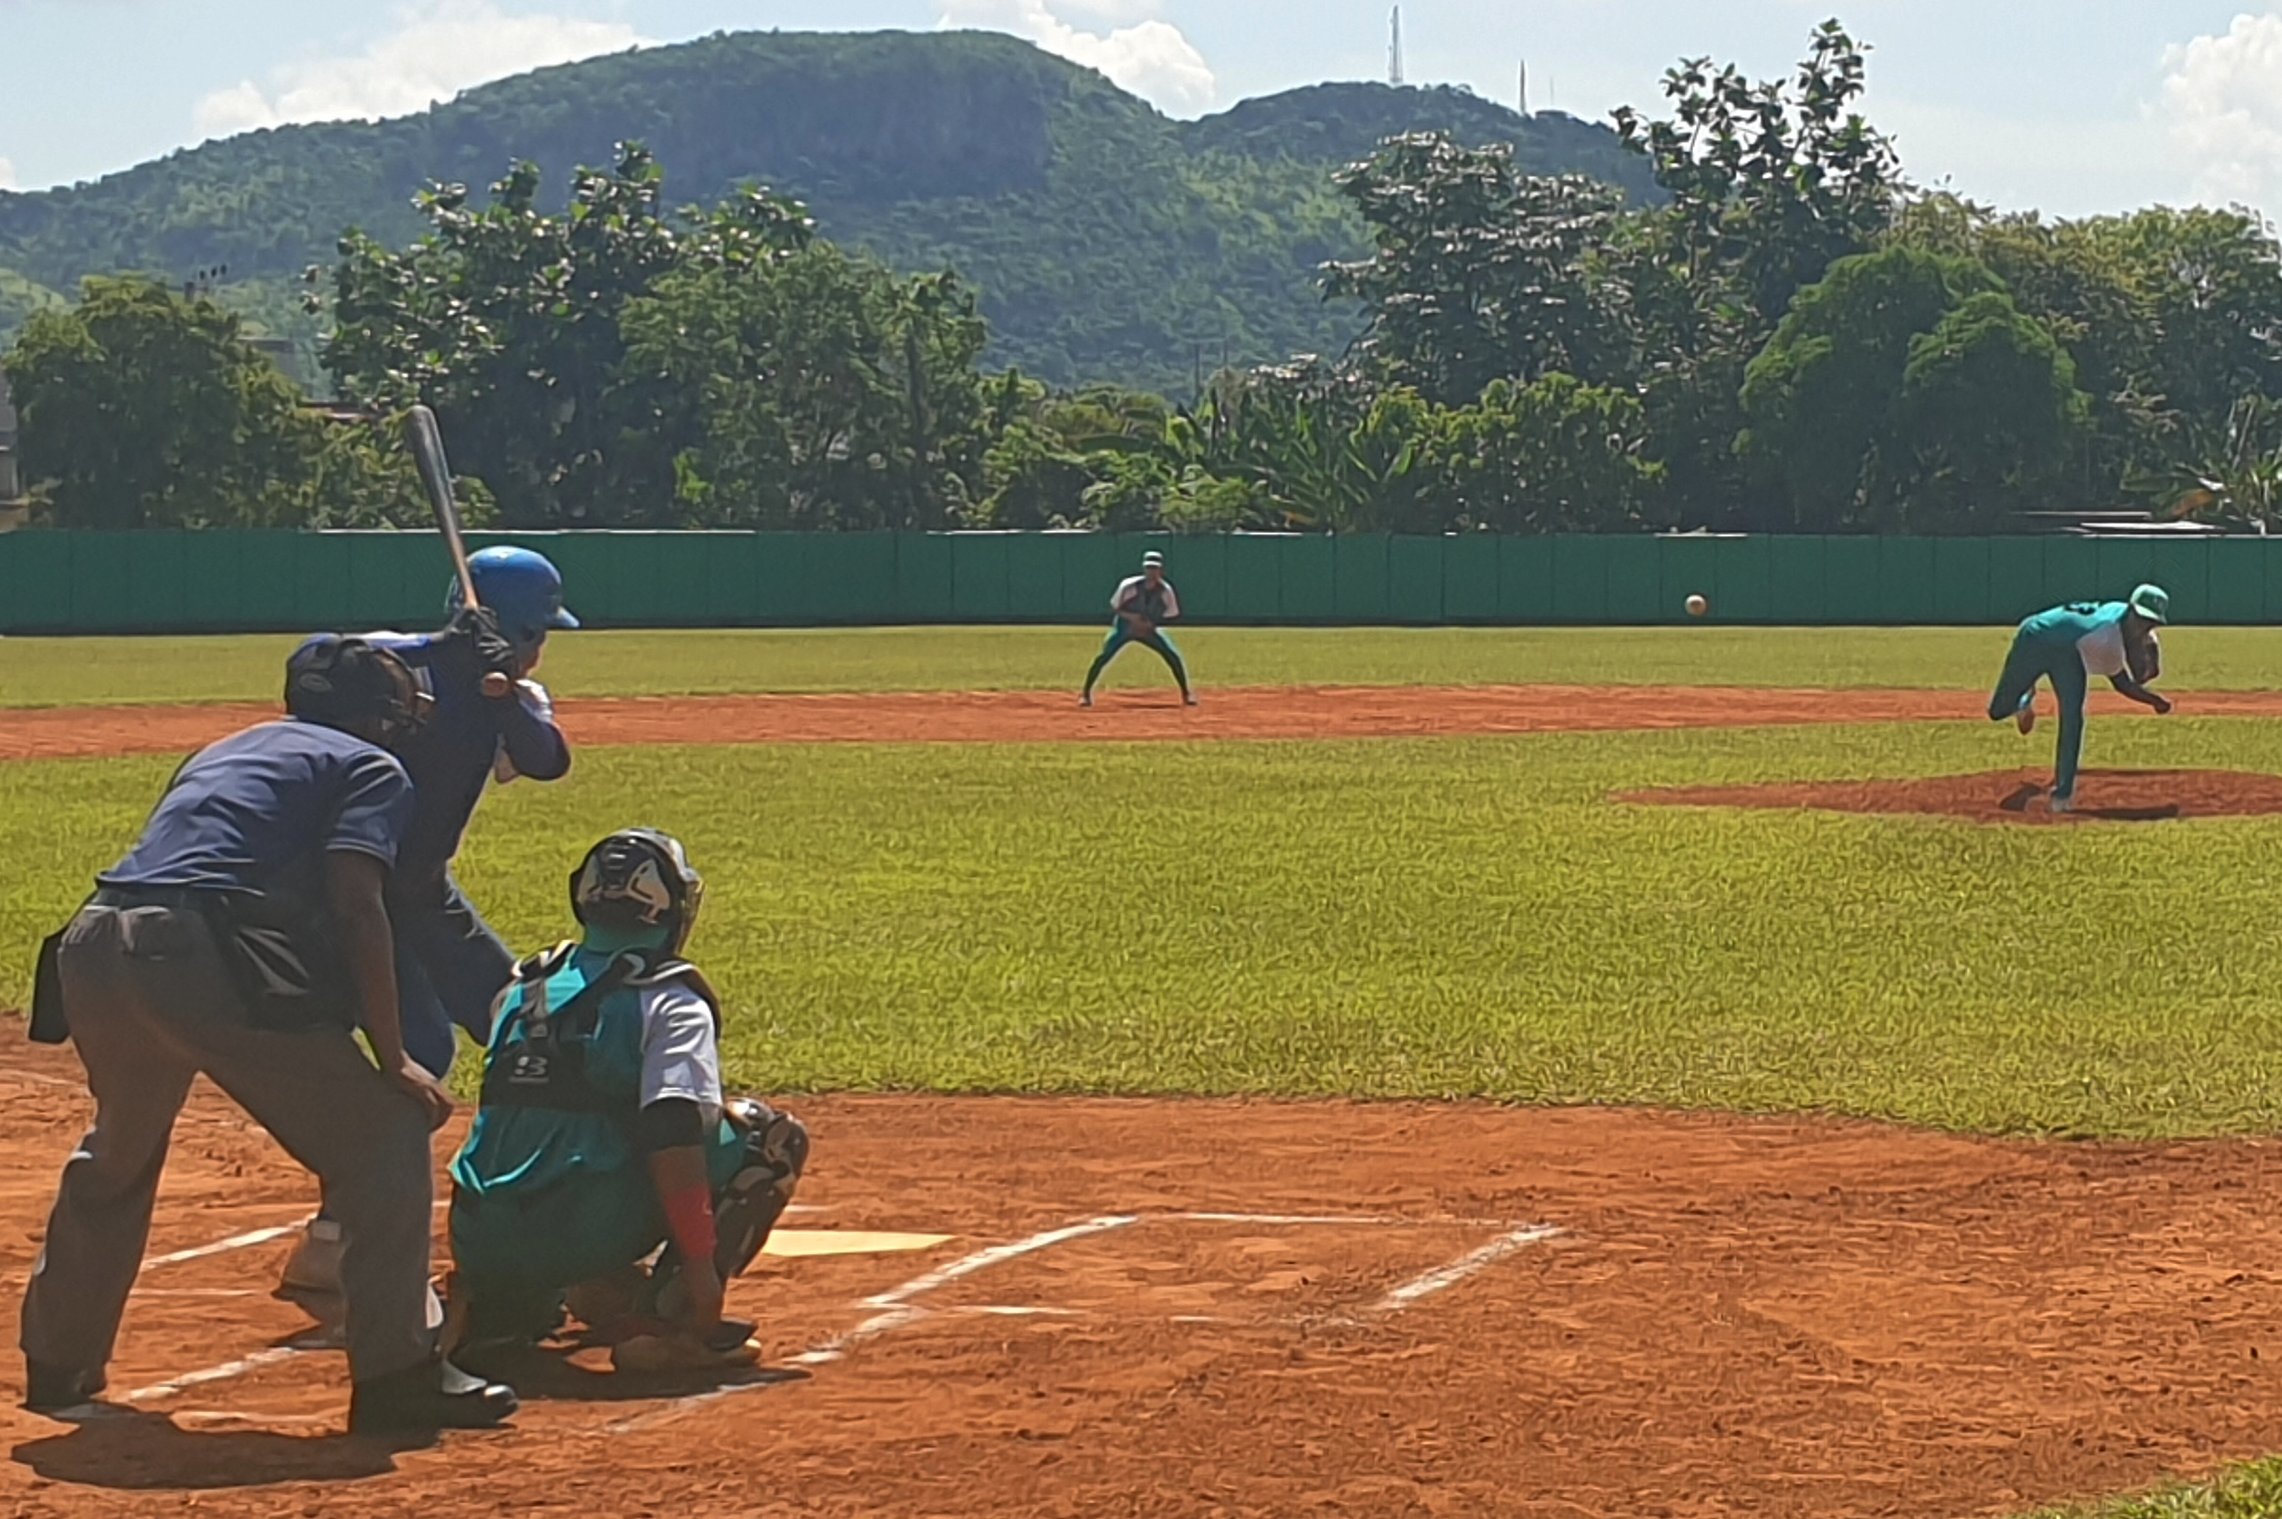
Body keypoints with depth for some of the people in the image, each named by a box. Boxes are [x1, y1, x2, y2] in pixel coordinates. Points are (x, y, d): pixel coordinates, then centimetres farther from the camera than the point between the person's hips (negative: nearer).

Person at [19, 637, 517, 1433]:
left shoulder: (226, 751, 34)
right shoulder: (371, 766, 13)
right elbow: (355, 898, -2)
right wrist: (392, 1059, -4)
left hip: (94, 948, 7)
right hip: (204, 954, -7)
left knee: (116, 1152, 30)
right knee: (385, 1134, 2)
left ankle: (56, 1365, 41)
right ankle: (396, 1375, -1)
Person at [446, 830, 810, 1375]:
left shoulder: (526, 985, 19)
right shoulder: (671, 999, 0)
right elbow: (673, 1136, -14)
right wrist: (700, 1265, -15)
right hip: (581, 1237, -6)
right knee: (773, 1137, 6)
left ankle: (490, 1308, 14)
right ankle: (669, 1319, -6)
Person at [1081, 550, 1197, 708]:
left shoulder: (1166, 591, -16)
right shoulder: (1128, 586, -23)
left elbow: (1172, 616, -6)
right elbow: (1114, 608, -11)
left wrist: (1152, 624, -21)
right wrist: (1129, 616, -30)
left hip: (1149, 630, 2)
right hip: (1124, 628, -2)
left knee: (1173, 657, -10)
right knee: (1103, 657, -19)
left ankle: (1186, 693, 8)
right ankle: (1085, 693, -5)